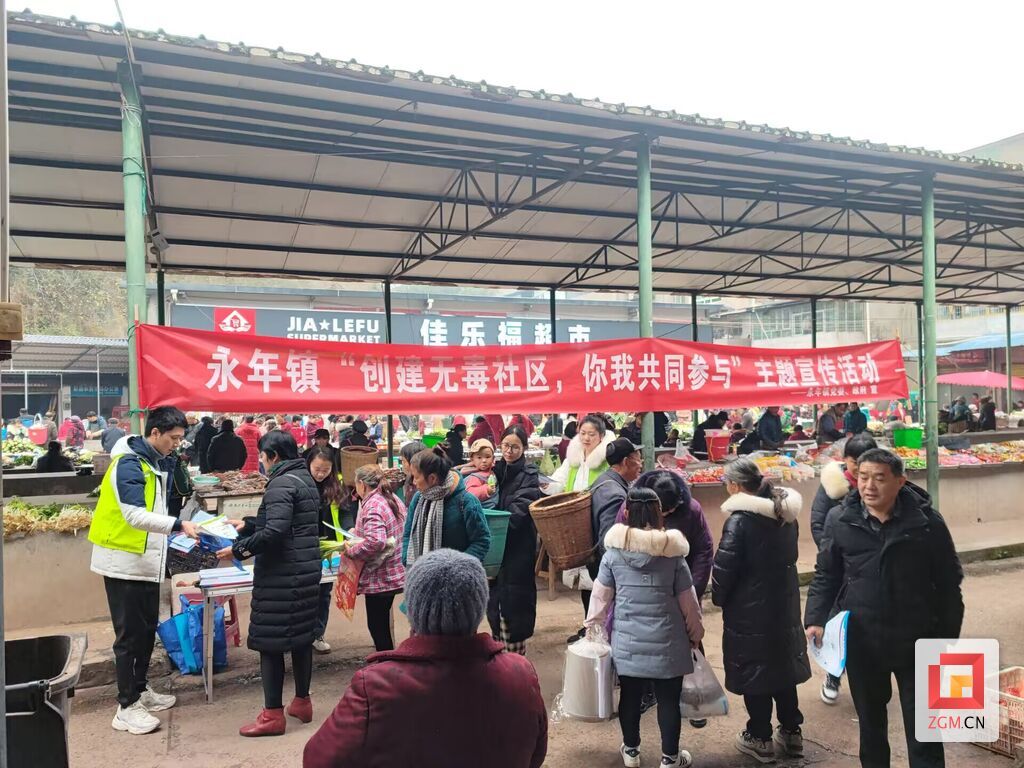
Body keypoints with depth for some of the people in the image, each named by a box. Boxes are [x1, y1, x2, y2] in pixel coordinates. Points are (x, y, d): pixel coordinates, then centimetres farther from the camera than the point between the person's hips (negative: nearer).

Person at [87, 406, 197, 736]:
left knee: (147, 629, 17)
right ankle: (126, 707, 8)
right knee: (130, 634, -2)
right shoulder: (129, 464, -20)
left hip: (146, 560, 9)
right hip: (124, 561, -9)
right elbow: (135, 515, -30)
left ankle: (140, 689, 31)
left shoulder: (157, 462, 9)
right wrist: (179, 525, -36)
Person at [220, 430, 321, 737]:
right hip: (307, 568, 9)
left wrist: (238, 549, -16)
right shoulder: (306, 479, 14)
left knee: (269, 640, 0)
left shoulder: (281, 483, -15)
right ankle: (302, 702, 26)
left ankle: (273, 715, 6)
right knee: (301, 634, 16)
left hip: (281, 573, -9)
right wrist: (245, 525, 26)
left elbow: (275, 531, -25)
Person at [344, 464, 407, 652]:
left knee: (377, 625, 3)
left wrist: (351, 551, -19)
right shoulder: (393, 499, 8)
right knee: (382, 623, 21)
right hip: (394, 572, 9)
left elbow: (375, 541, -34)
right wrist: (358, 532, 16)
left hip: (379, 577, -9)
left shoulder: (372, 507, -20)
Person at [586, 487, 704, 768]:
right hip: (666, 640, -1)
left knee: (630, 695, 16)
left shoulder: (614, 551, -7)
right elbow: (687, 601, -1)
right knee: (668, 699, 12)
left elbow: (601, 595, 0)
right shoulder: (673, 553, -8)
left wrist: (593, 627, 14)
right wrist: (695, 633, 14)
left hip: (627, 639, 1)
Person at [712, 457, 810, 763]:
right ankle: (791, 732, 30)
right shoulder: (786, 513, 3)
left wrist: (719, 597, 0)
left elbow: (724, 567, -17)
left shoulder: (740, 519, -21)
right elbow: (790, 555, 13)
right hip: (785, 603, 7)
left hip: (750, 610, -7)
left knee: (754, 669, 6)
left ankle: (760, 738, 18)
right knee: (783, 664, 19)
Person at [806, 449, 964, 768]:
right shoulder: (839, 520, -6)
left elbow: (948, 584, -1)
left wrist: (948, 639, 0)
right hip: (861, 642, 2)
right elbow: (825, 576, 3)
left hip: (916, 642, -1)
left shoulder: (928, 522, -10)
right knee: (870, 720, 20)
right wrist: (815, 620, -9)